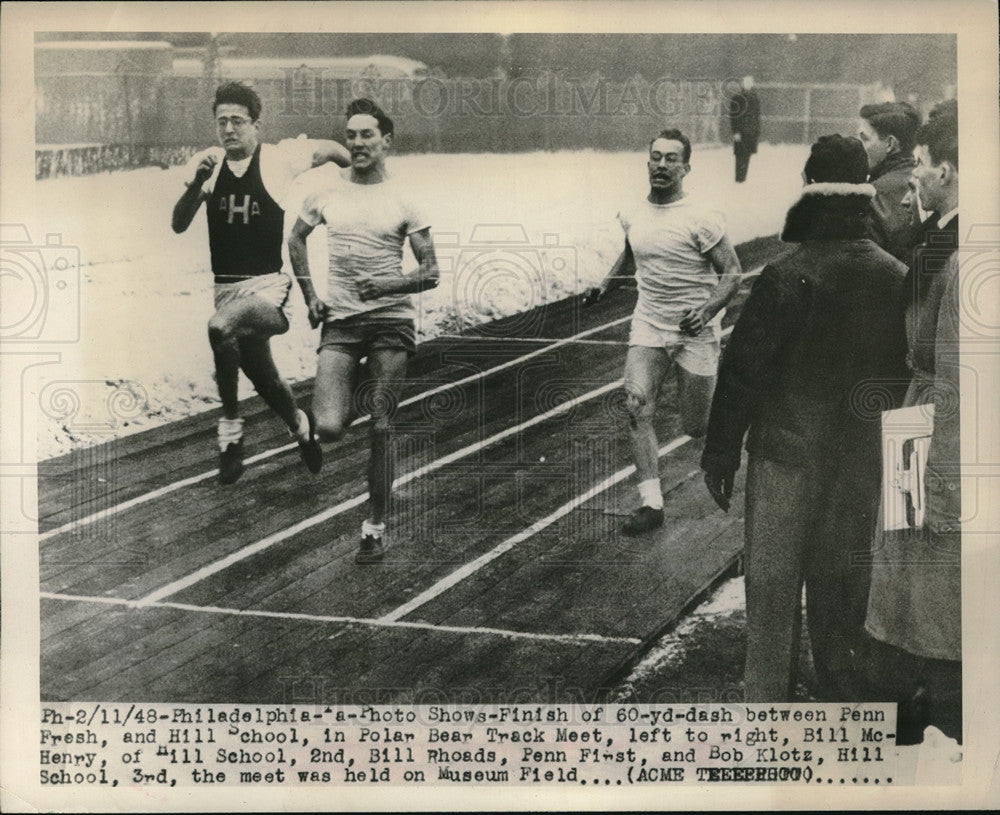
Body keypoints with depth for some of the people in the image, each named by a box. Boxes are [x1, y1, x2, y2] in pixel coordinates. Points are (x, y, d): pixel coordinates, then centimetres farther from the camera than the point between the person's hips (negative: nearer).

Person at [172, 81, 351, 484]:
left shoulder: (279, 157, -6)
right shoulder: (207, 163, 3)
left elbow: (331, 149, 10)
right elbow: (179, 224, -2)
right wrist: (197, 182, -15)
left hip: (268, 285, -5)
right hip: (225, 285, 5)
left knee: (221, 328, -35)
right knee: (261, 375, 16)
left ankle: (230, 431, -21)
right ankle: (301, 426, 47)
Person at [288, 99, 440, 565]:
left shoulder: (402, 200, 0)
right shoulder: (327, 189, 6)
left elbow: (431, 272, 1)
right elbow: (296, 239, 21)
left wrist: (390, 285, -17)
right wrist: (310, 296, 11)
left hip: (391, 320, -1)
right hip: (340, 321, 1)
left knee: (381, 429, 0)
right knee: (329, 429, -13)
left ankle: (375, 527, 14)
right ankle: (343, 403, 25)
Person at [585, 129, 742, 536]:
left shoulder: (702, 218, -13)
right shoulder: (632, 216, 4)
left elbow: (731, 273, -11)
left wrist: (707, 311, -26)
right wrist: (603, 288, 19)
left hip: (695, 333, -4)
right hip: (648, 328, 4)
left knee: (696, 428, 3)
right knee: (637, 405, -19)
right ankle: (651, 503, -15)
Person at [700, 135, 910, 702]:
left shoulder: (786, 278, -18)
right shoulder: (898, 279, -6)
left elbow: (743, 373, -13)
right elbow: (905, 373, 3)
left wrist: (721, 454, -2)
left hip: (786, 457, -4)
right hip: (863, 463, 4)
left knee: (773, 587, 9)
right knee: (844, 590, 17)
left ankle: (769, 706, 16)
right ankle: (845, 698, 29)